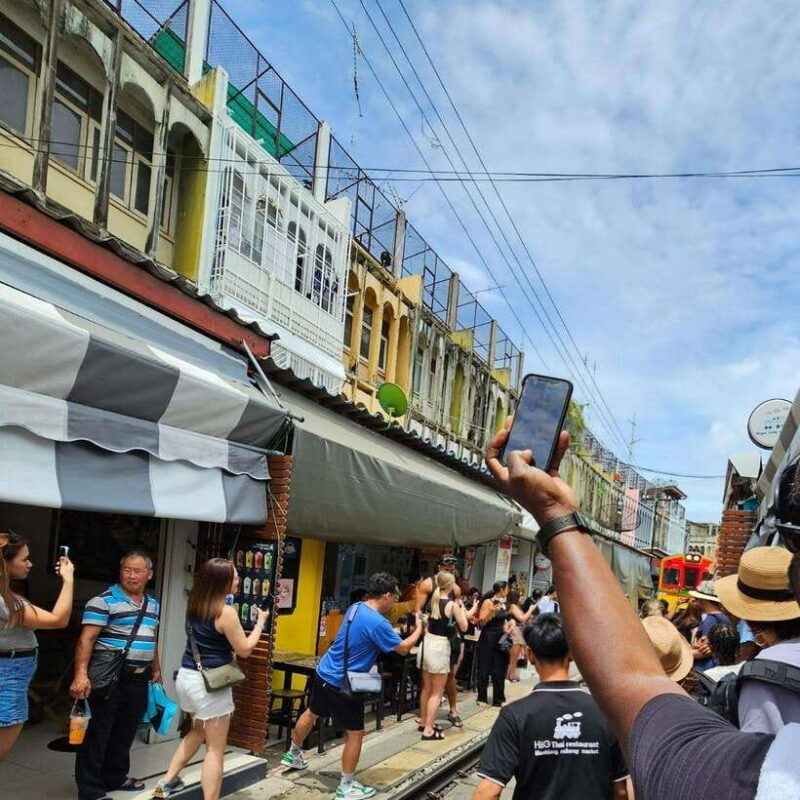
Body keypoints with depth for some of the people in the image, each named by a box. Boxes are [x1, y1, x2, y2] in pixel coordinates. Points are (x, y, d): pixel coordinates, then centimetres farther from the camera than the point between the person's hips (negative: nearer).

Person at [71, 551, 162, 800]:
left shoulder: (153, 605, 12)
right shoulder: (103, 601, -11)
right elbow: (86, 639, -16)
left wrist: (156, 670, 21)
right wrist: (81, 675, -25)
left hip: (138, 679, 7)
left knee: (125, 732, 17)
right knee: (97, 733, 1)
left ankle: (115, 777, 33)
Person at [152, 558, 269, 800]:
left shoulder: (195, 605, 4)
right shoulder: (226, 612, -20)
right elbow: (244, 650, -11)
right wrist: (260, 623, 0)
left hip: (186, 677, 8)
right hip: (209, 684, -8)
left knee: (198, 731, 30)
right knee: (215, 749, 3)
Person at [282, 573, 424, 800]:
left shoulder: (355, 608, 1)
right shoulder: (377, 623, -25)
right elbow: (403, 648, -13)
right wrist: (419, 627, 1)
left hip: (323, 674, 9)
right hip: (342, 685, -9)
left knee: (310, 714, 28)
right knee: (355, 734, 6)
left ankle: (293, 754, 50)